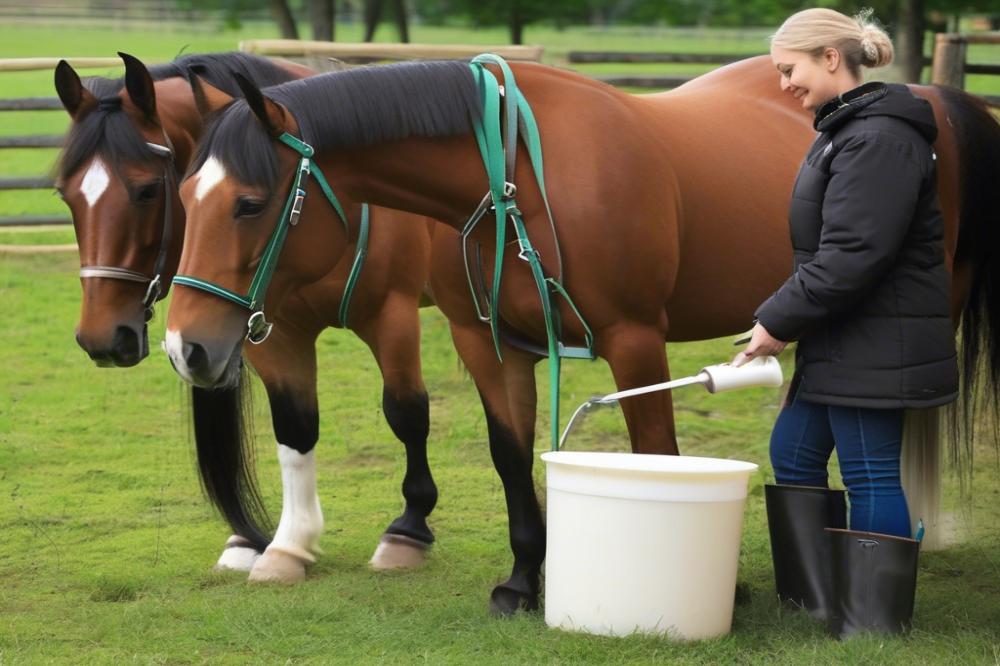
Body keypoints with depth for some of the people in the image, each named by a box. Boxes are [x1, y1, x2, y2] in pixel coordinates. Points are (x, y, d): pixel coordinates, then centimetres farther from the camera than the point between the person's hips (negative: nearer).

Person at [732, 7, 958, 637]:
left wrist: (779, 321, -17)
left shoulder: (880, 138, -19)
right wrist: (783, 319, 13)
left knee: (871, 477, -5)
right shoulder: (844, 130, 15)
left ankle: (873, 627, 2)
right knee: (793, 453, 16)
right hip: (842, 341, 11)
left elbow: (853, 257, -24)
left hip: (875, 346, -11)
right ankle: (815, 600, 23)